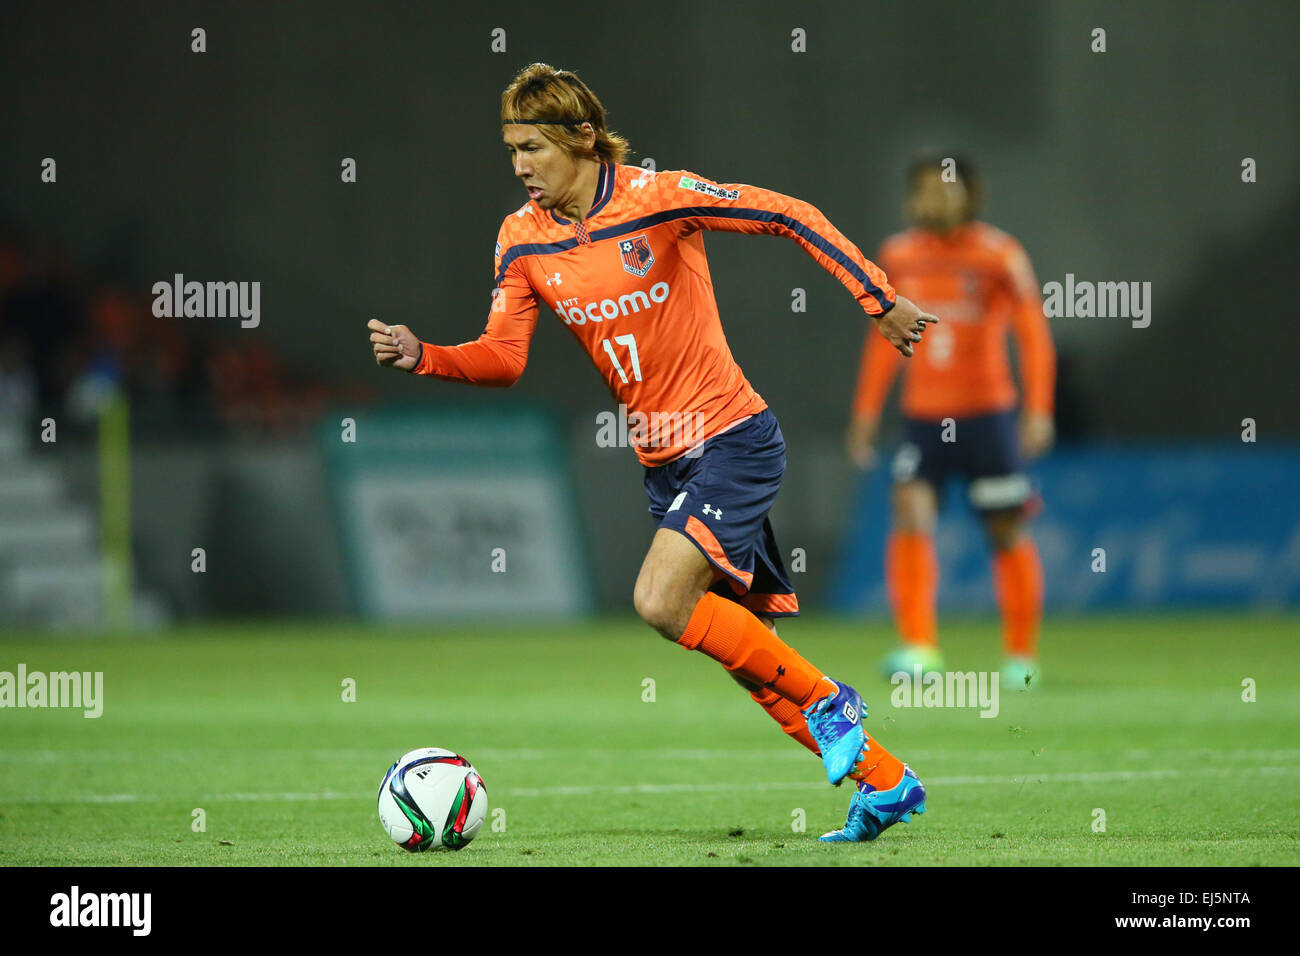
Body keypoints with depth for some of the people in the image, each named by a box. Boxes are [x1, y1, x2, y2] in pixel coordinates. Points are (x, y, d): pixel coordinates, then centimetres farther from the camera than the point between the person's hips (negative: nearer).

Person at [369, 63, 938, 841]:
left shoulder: (657, 198, -16)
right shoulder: (524, 239, 2)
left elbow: (790, 217, -14)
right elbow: (504, 357, 4)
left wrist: (881, 301, -17)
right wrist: (423, 358, -13)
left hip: (731, 438, -7)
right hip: (663, 459, 7)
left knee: (662, 600, -24)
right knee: (749, 650, 8)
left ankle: (828, 702, -5)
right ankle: (886, 783, 20)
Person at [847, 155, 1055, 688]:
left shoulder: (998, 255, -5)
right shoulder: (898, 258, 5)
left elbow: (1034, 336, -3)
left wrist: (1039, 411, -11)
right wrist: (866, 413, 14)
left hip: (987, 414, -2)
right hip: (923, 417, 2)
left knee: (1007, 533, 4)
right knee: (910, 518, -17)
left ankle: (1021, 656, 18)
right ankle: (919, 648, -19)